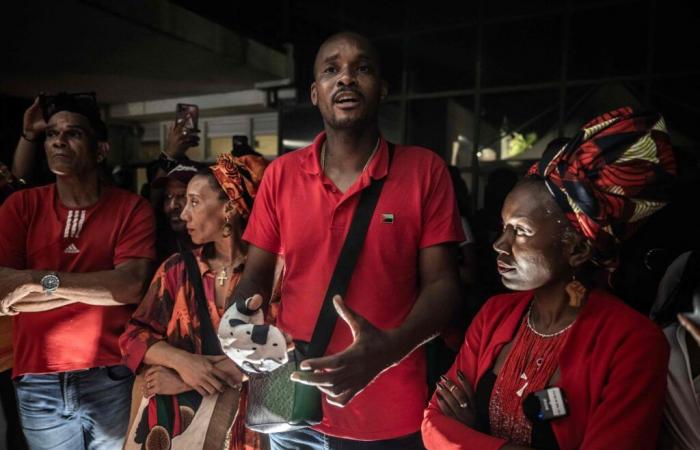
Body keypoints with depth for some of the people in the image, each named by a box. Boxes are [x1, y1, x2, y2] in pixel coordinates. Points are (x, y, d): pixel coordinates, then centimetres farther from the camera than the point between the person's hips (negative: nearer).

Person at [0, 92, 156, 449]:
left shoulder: (132, 209, -6)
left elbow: (132, 285, -18)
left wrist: (43, 279, -19)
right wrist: (99, 285, -16)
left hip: (111, 379, -2)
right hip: (37, 383, 2)